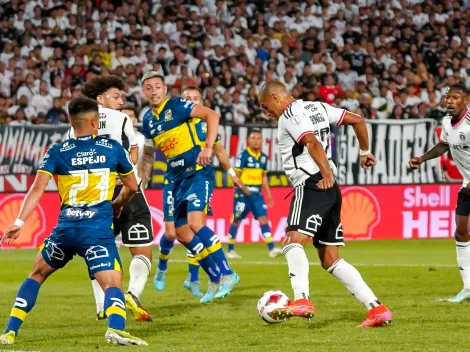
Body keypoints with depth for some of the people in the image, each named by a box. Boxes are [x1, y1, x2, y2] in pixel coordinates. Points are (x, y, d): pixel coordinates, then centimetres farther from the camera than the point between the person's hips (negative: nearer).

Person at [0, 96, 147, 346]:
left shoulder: (56, 152, 6)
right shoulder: (112, 148, 8)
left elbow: (37, 189, -5)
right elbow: (132, 186, 19)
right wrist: (116, 205, 38)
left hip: (66, 229, 2)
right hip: (99, 230, -2)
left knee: (37, 275, 23)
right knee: (113, 285, -6)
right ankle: (115, 328, -38)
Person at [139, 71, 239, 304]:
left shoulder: (177, 105, -10)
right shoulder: (148, 120, 10)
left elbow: (212, 115, -19)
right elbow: (148, 154, 23)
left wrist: (208, 147, -28)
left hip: (197, 172, -8)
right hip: (176, 178, 8)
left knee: (195, 222, -23)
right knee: (182, 232, 6)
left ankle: (226, 274, -15)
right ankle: (215, 279, 18)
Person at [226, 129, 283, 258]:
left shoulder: (263, 157, 11)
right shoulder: (244, 155, -8)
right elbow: (236, 174, -10)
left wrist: (268, 193, 16)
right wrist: (242, 187, -22)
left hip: (257, 194, 5)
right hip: (243, 193, -5)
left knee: (263, 218, -5)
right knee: (236, 220, 2)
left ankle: (272, 249, -10)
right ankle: (230, 250, 14)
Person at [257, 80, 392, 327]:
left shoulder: (290, 115, -6)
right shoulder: (317, 107, 20)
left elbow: (313, 143, -22)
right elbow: (357, 120, 23)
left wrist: (326, 173, -35)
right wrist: (364, 152, 36)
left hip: (311, 186, -9)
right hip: (330, 189, 9)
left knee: (293, 241, -26)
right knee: (330, 260, 12)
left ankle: (302, 300, -46)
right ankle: (377, 309, 8)